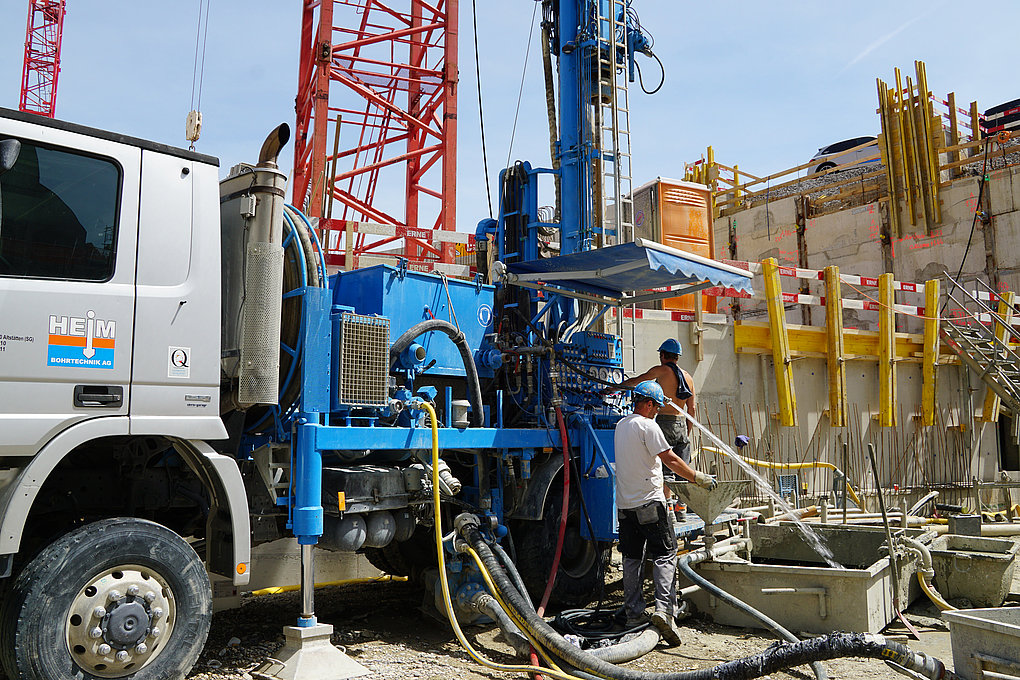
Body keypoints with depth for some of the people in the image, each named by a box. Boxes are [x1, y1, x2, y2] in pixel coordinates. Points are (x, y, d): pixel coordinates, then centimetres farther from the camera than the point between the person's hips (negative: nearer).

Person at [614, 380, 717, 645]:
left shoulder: (620, 426, 14)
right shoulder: (647, 426, -12)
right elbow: (670, 459, -13)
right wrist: (699, 478, -4)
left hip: (625, 502, 8)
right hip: (649, 501, -8)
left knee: (631, 558, 11)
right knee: (664, 556, -2)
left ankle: (633, 614, 15)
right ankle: (664, 609, -14)